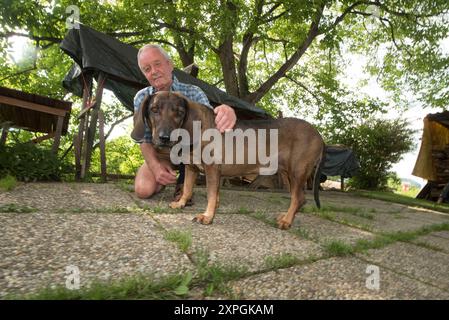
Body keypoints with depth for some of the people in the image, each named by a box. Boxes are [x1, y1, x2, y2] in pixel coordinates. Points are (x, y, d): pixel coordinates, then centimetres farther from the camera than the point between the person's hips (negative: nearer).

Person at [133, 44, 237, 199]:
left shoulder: (193, 92, -19)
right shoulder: (141, 98, -12)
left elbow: (210, 120, -35)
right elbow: (144, 139, -10)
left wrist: (226, 116, -61)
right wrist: (155, 166, -30)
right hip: (159, 154, 1)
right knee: (143, 189, -25)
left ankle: (184, 181, -10)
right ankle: (163, 177, 14)